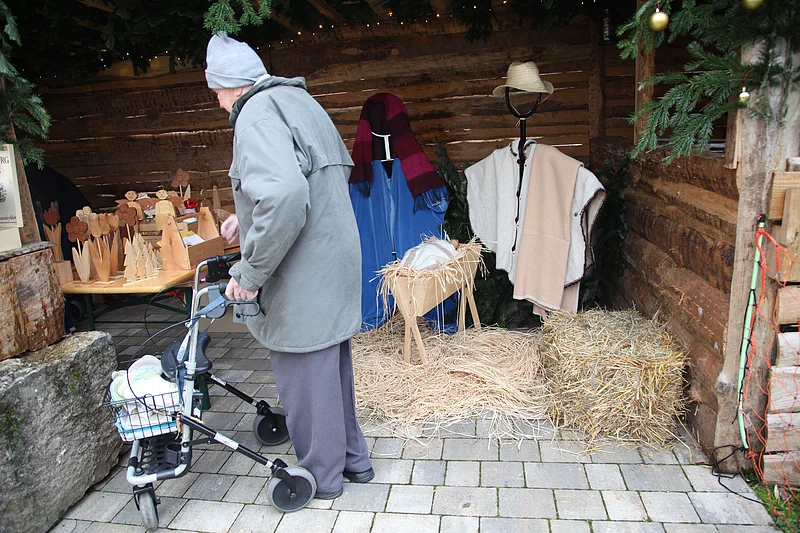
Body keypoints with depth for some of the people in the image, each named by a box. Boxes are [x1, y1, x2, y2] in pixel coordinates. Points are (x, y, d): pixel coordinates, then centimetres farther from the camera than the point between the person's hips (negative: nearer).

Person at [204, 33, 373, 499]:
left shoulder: (257, 115, -16)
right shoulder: (300, 101, 15)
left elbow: (284, 196, -34)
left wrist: (249, 273, -24)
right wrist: (248, 218, 24)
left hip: (302, 281, -10)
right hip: (337, 266, 10)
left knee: (305, 377, 7)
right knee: (334, 369, 22)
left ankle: (321, 477, 28)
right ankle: (353, 458, 39)